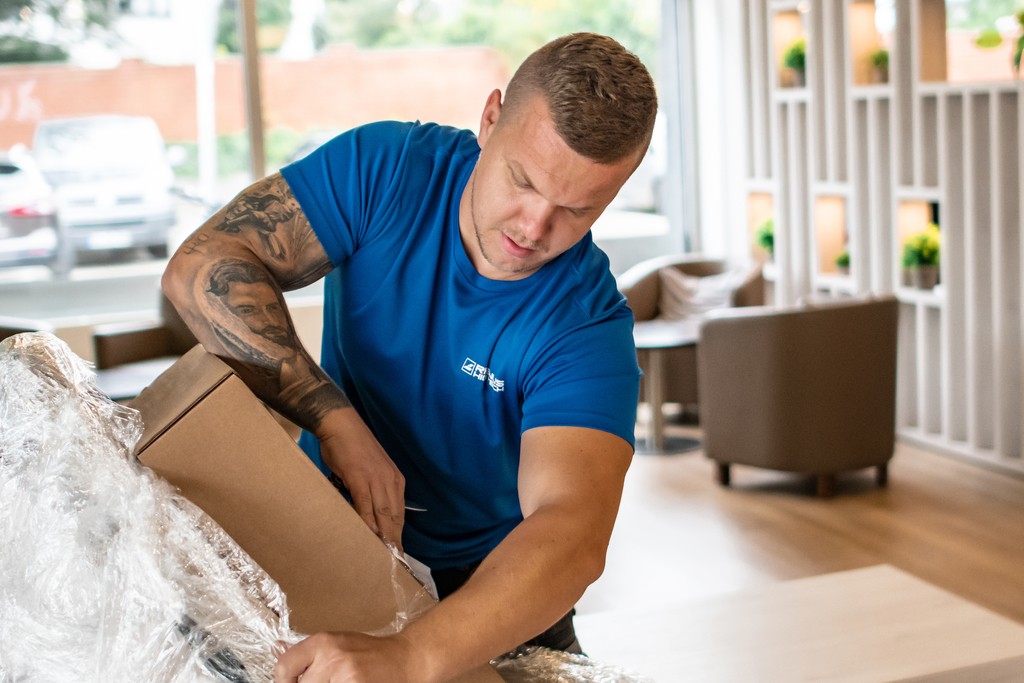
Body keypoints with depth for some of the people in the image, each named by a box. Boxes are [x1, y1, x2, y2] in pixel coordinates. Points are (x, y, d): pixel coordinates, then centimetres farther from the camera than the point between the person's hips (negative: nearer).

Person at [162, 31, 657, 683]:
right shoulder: (386, 168, -13)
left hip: (490, 591, 0)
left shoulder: (588, 328, -21)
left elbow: (573, 532, -35)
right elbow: (201, 268, -18)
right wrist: (335, 421, -29)